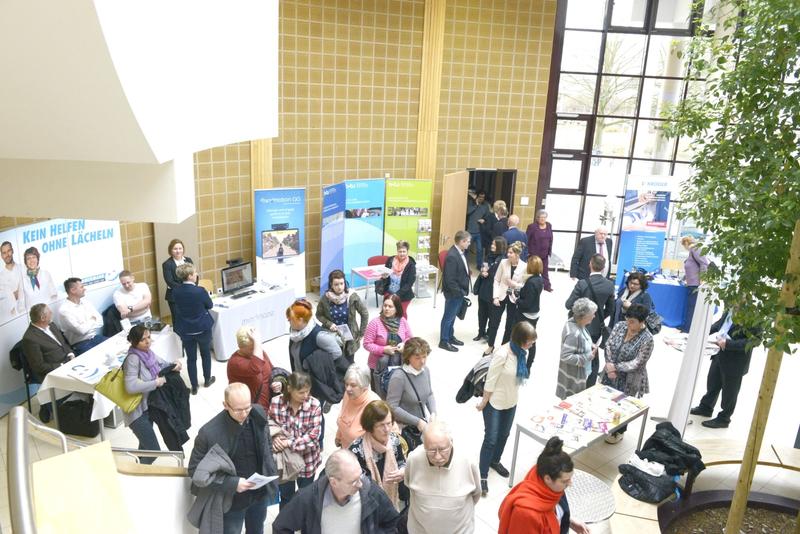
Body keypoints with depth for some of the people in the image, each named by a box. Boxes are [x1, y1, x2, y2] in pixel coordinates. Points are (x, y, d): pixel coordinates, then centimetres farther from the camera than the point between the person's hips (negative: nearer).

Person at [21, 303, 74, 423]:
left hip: (66, 362, 8)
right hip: (51, 373, -8)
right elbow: (39, 367, -17)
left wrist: (71, 354, 0)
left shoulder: (51, 325, 5)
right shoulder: (30, 338, -18)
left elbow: (64, 342, 18)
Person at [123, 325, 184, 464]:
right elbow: (131, 387, -32)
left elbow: (162, 365, 17)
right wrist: (156, 382, -23)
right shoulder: (133, 358, -22)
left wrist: (175, 365, -3)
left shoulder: (148, 353, -1)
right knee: (153, 451, -5)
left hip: (151, 404, 7)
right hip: (137, 410, -7)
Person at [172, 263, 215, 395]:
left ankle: (194, 387, 19)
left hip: (185, 330, 3)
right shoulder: (199, 291, -24)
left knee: (191, 358, 12)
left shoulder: (175, 291, -11)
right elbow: (210, 305, -6)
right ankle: (207, 380, 36)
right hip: (202, 328, -3)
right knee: (206, 354, 20)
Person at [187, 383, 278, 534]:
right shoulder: (209, 433, -27)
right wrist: (232, 483, -26)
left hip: (260, 493, 4)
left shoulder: (258, 415, -13)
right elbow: (196, 471, -18)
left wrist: (271, 473, -1)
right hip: (232, 501, -4)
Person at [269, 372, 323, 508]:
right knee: (286, 497, 20)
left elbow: (314, 435, -19)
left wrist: (290, 443, -26)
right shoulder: (276, 402, -14)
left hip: (307, 461, -1)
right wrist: (275, 438, -24)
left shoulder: (314, 405, -18)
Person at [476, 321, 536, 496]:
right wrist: (483, 402, -12)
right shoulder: (502, 354, -29)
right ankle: (483, 475, 15)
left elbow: (518, 377, 5)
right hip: (495, 403, -7)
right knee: (491, 438, 1)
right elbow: (490, 380, -20)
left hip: (511, 402, 7)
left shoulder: (523, 353, -7)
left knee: (504, 435, 22)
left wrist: (513, 395, 13)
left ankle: (495, 461, 46)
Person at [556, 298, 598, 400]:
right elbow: (566, 356, -31)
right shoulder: (573, 333, -33)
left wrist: (590, 344, -4)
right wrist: (588, 357, -24)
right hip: (574, 376, -9)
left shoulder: (577, 322, -6)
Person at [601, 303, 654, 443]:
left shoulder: (647, 339, -23)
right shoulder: (619, 326, -8)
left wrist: (615, 367, -23)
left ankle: (619, 431, 39)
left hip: (628, 379, -5)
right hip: (610, 374, 5)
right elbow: (608, 345, -6)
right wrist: (609, 366, -19)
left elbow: (637, 363, -22)